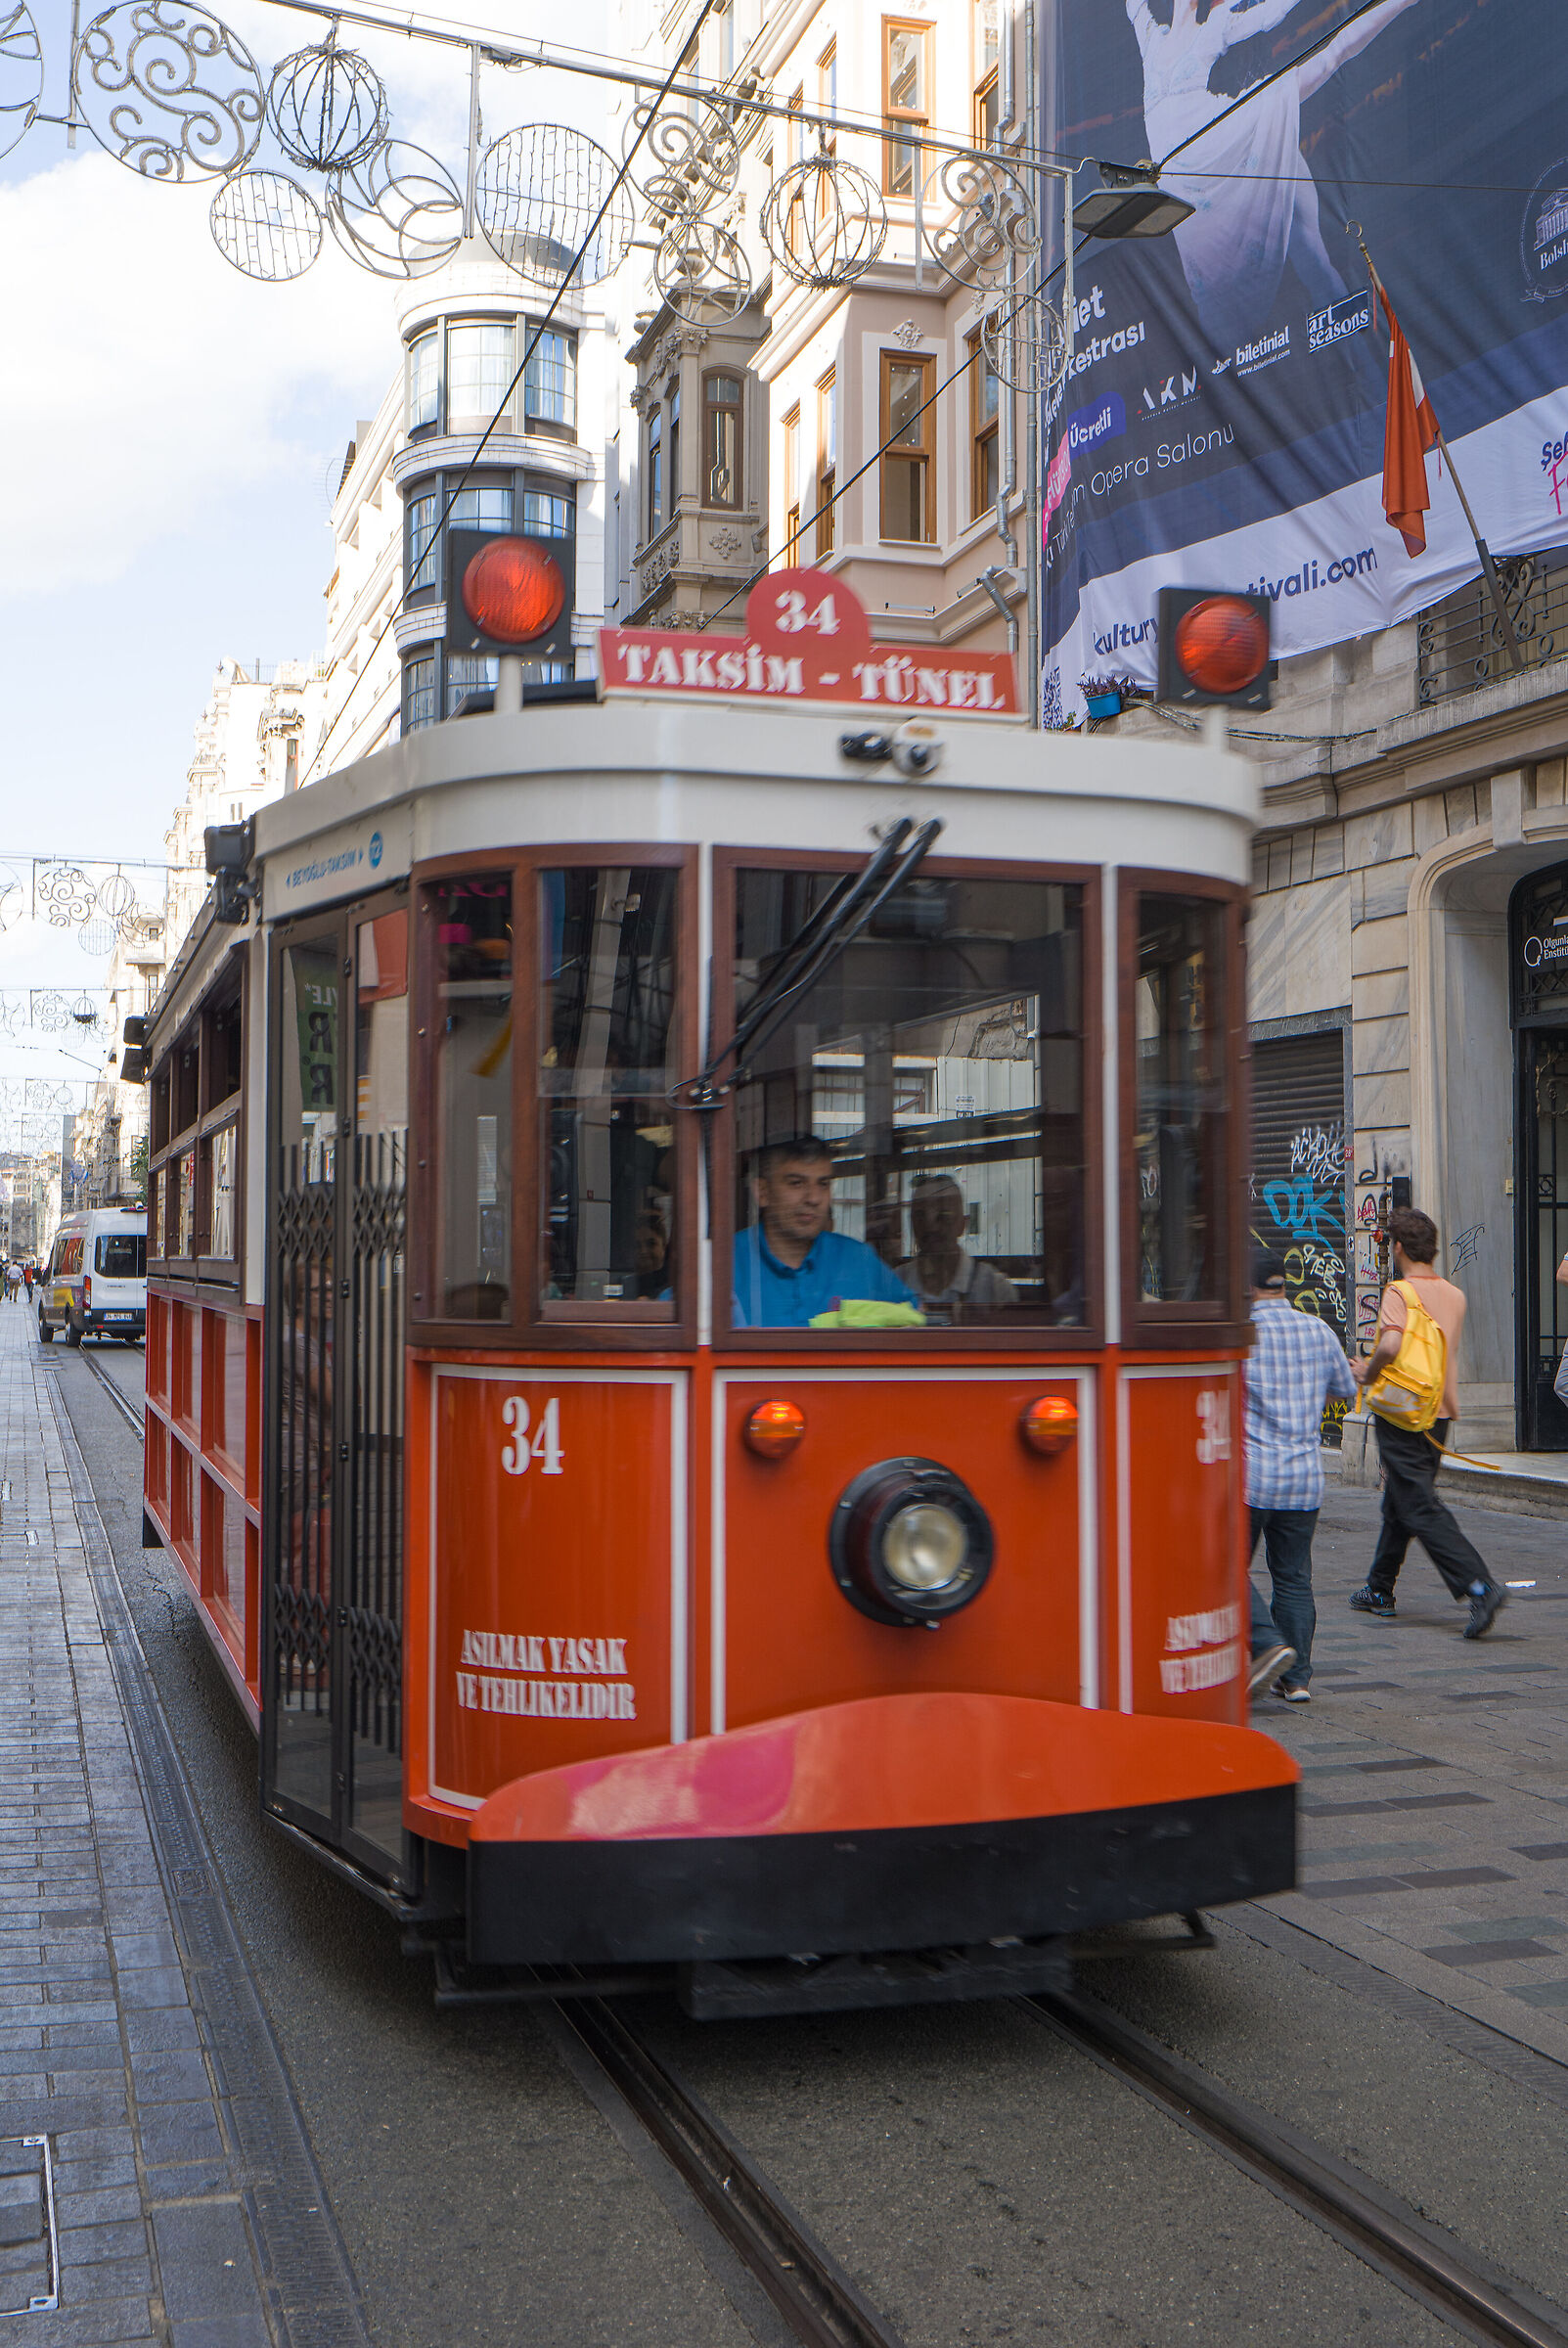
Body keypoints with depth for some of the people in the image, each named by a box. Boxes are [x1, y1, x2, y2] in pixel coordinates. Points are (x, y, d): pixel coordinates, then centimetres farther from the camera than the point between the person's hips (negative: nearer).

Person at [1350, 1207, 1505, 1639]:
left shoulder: (1398, 1292, -14)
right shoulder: (1455, 1295, 9)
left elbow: (1391, 1344, -31)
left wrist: (1367, 1373, -11)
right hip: (1440, 1414, 8)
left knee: (1421, 1509, -8)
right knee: (1398, 1503, 19)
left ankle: (1479, 1586, -20)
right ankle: (1379, 1590, 29)